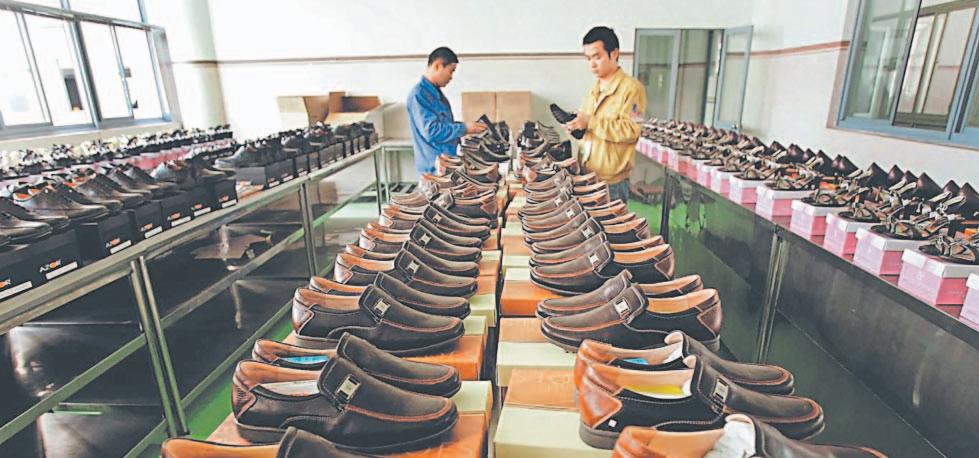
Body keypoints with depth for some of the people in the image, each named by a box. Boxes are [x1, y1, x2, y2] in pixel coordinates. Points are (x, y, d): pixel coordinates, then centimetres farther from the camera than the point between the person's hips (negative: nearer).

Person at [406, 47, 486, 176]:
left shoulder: (436, 92, 13)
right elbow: (432, 131, -24)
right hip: (433, 167, -9)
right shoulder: (419, 94, -16)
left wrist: (467, 127, 7)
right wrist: (464, 128, -16)